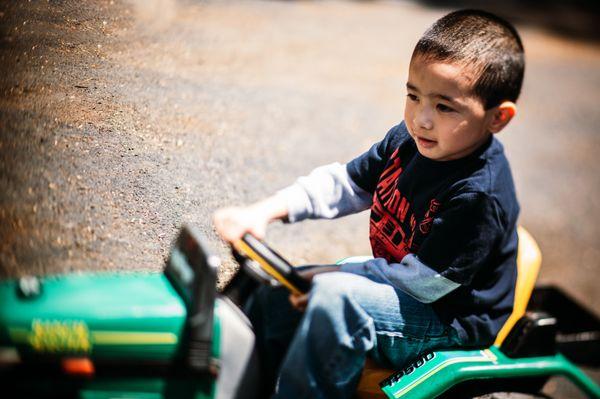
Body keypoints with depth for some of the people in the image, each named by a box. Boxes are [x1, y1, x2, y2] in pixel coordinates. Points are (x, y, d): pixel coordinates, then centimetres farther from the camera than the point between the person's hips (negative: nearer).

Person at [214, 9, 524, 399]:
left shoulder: (481, 195, -28)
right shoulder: (409, 139, -5)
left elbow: (425, 282, -26)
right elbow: (345, 183, 3)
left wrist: (331, 275, -22)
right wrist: (265, 210, -8)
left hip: (450, 319, -8)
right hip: (398, 280, 9)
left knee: (336, 297, -33)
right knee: (271, 299, 5)